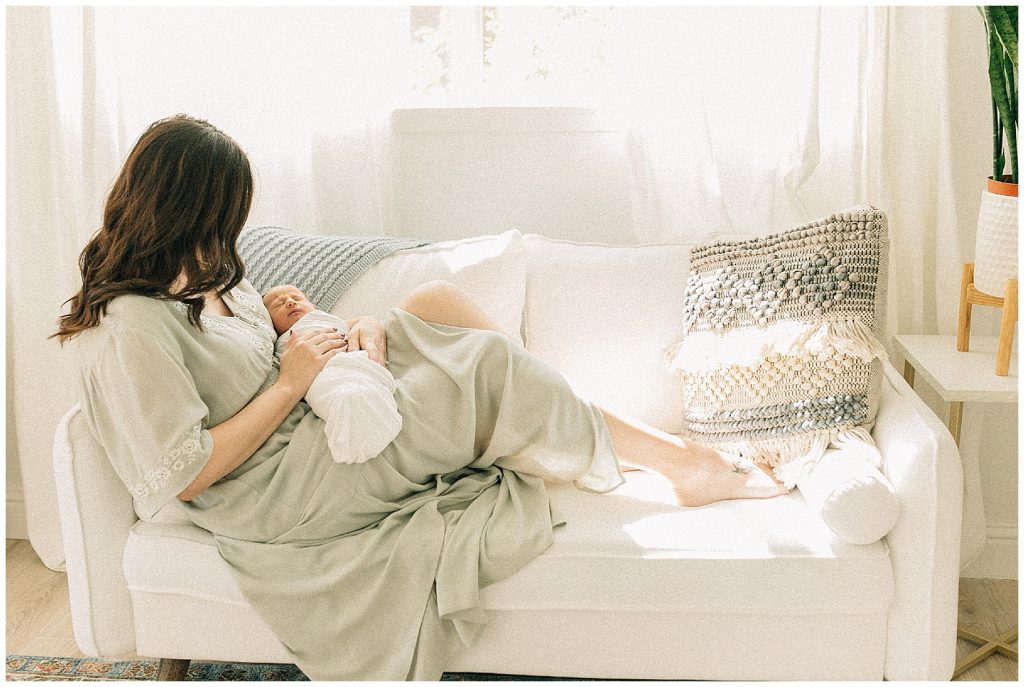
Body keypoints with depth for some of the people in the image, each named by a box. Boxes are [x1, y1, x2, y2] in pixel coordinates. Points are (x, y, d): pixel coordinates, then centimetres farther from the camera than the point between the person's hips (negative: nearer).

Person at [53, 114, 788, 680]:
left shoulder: (199, 274, 8)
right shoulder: (129, 329, -21)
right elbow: (185, 476, -25)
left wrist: (361, 326, -4)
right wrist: (291, 383, -19)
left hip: (310, 427, 10)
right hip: (279, 491, -10)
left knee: (439, 302, -5)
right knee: (488, 364, -18)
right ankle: (689, 466, -3)